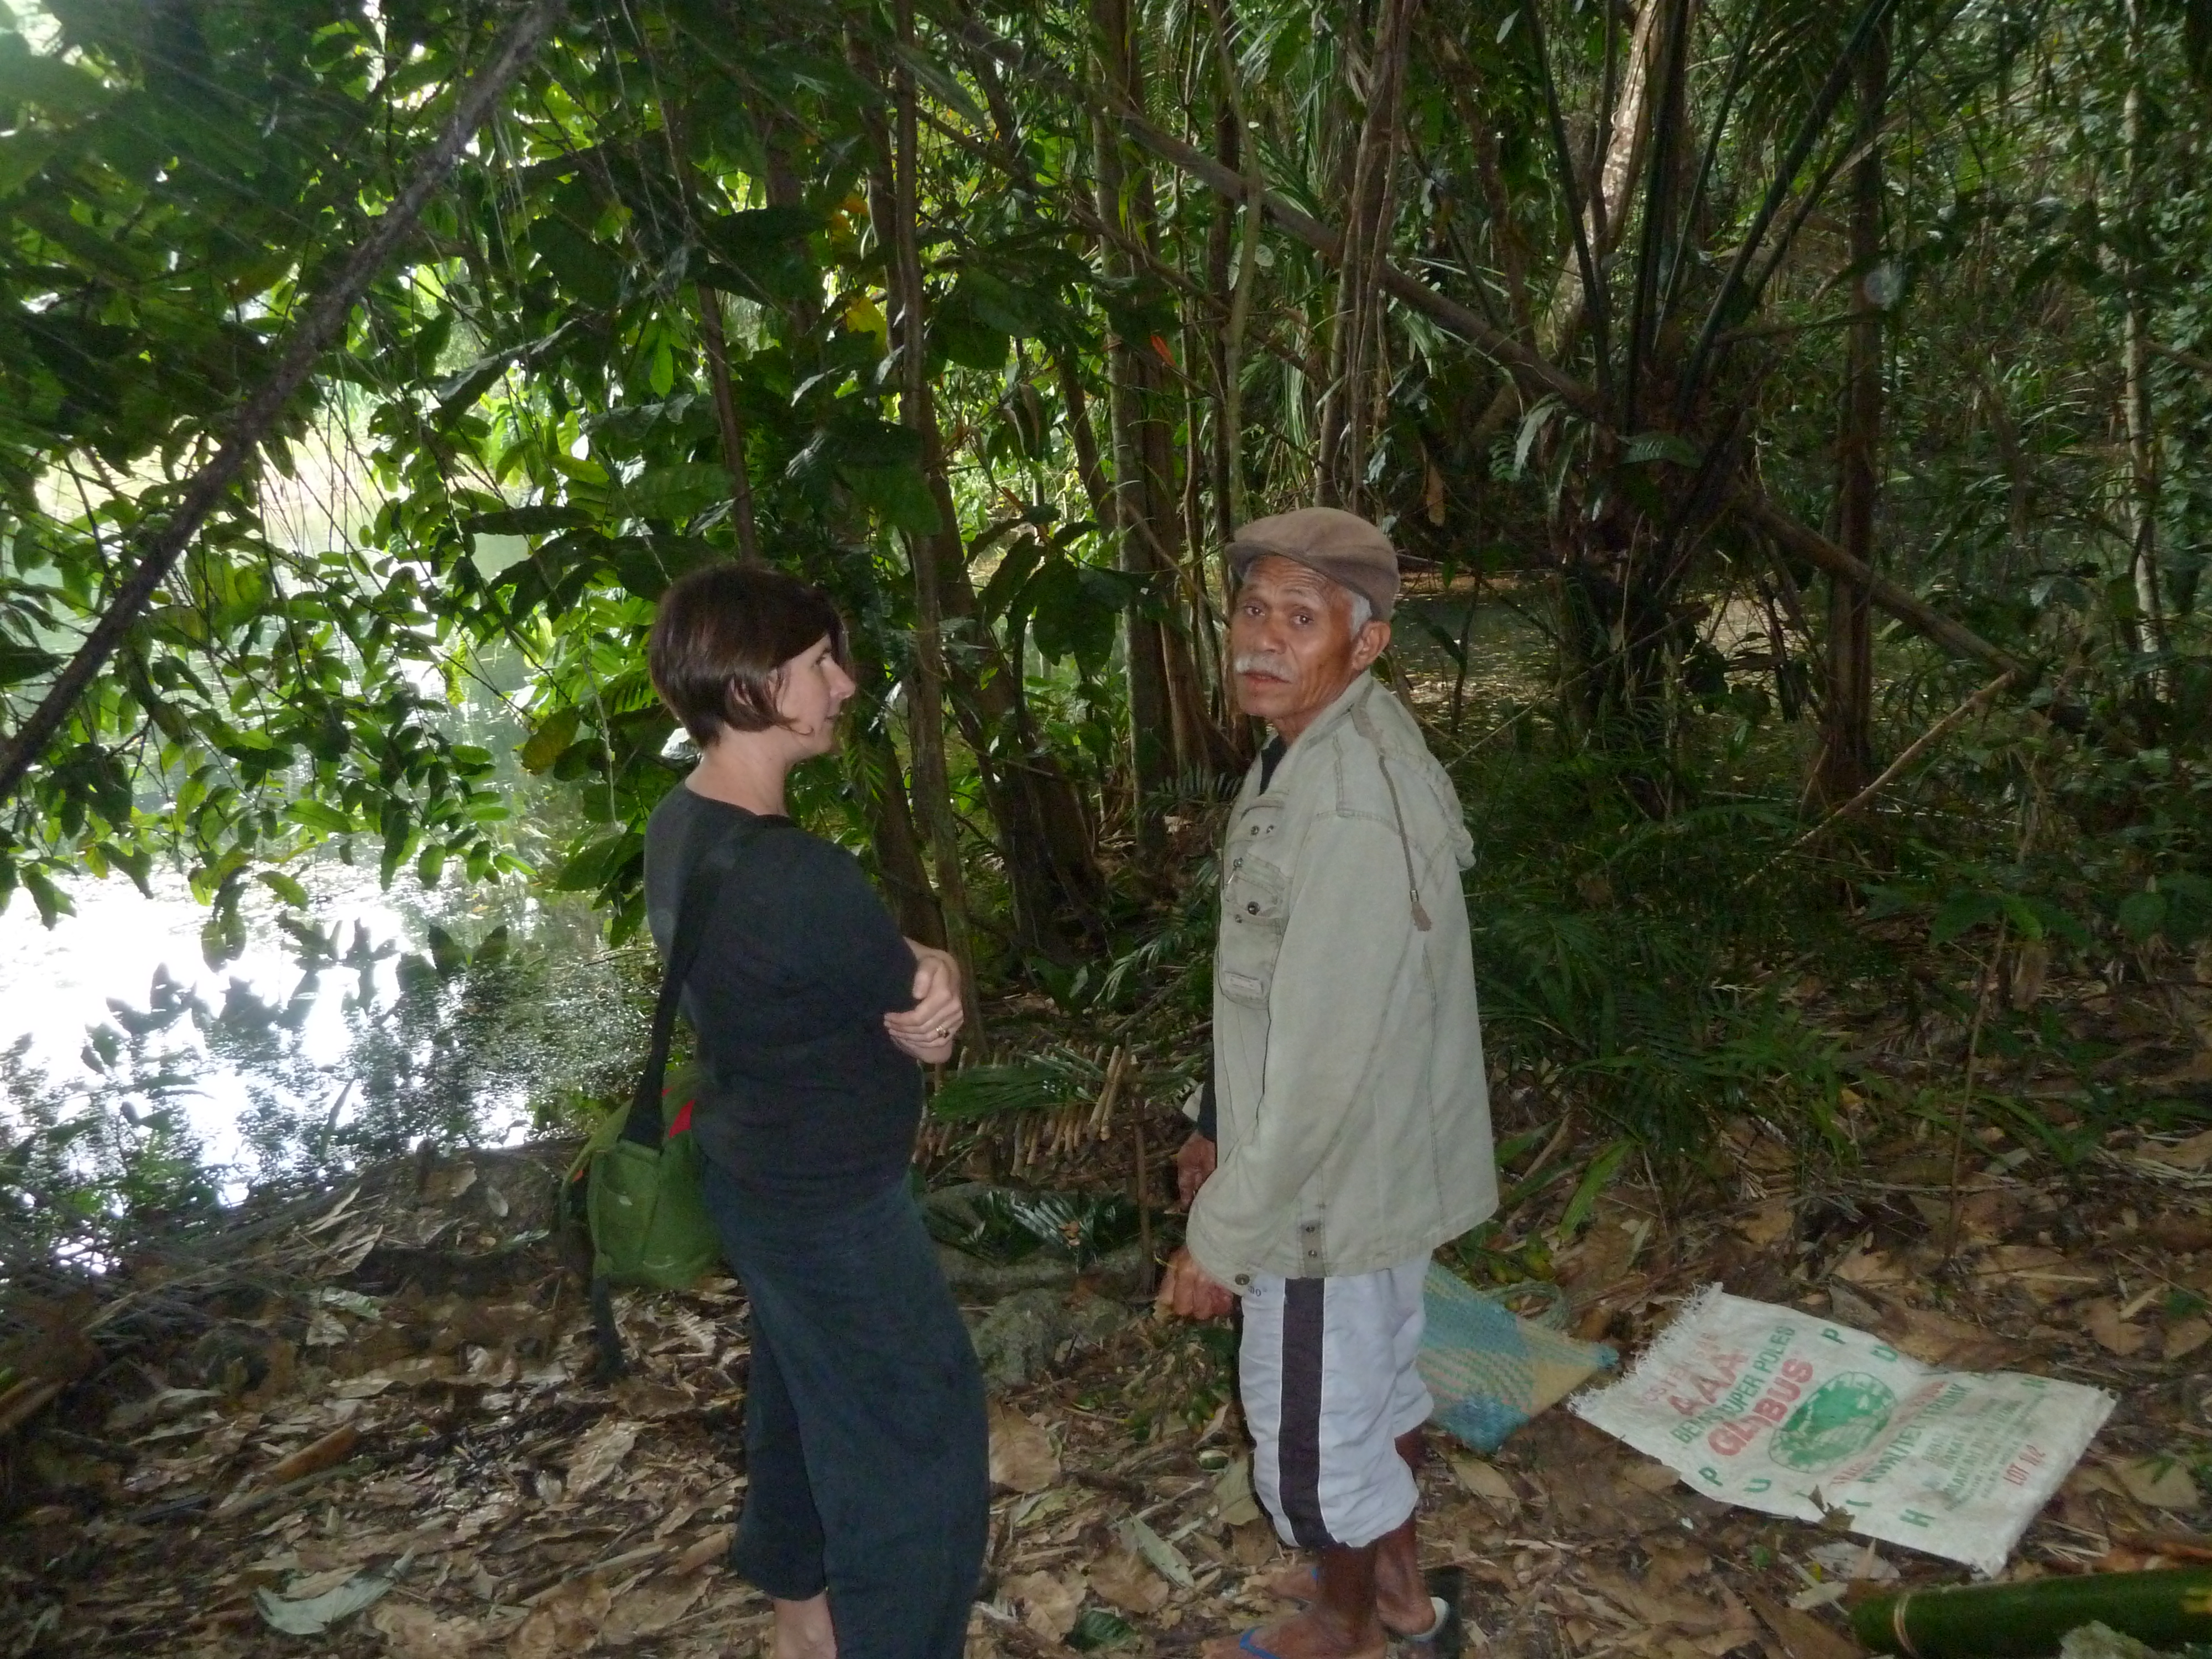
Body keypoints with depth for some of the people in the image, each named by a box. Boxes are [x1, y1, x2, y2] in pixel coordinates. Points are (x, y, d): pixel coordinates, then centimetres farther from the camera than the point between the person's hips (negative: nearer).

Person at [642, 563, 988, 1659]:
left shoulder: (681, 826, -3)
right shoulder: (796, 874, -33)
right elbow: (924, 1000, -17)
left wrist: (910, 985, -13)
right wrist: (934, 980, 3)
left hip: (755, 1175, 10)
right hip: (829, 1203, -9)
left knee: (804, 1395, 28)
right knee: (919, 1434, 10)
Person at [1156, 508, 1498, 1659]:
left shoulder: (1348, 812, -31)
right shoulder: (1317, 749, 0)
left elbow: (1326, 1060, -29)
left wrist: (1224, 1235, -20)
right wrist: (1224, 1128, 16)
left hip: (1330, 1182, -9)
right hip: (1370, 1158, 9)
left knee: (1310, 1427, 13)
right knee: (1376, 1377, 27)